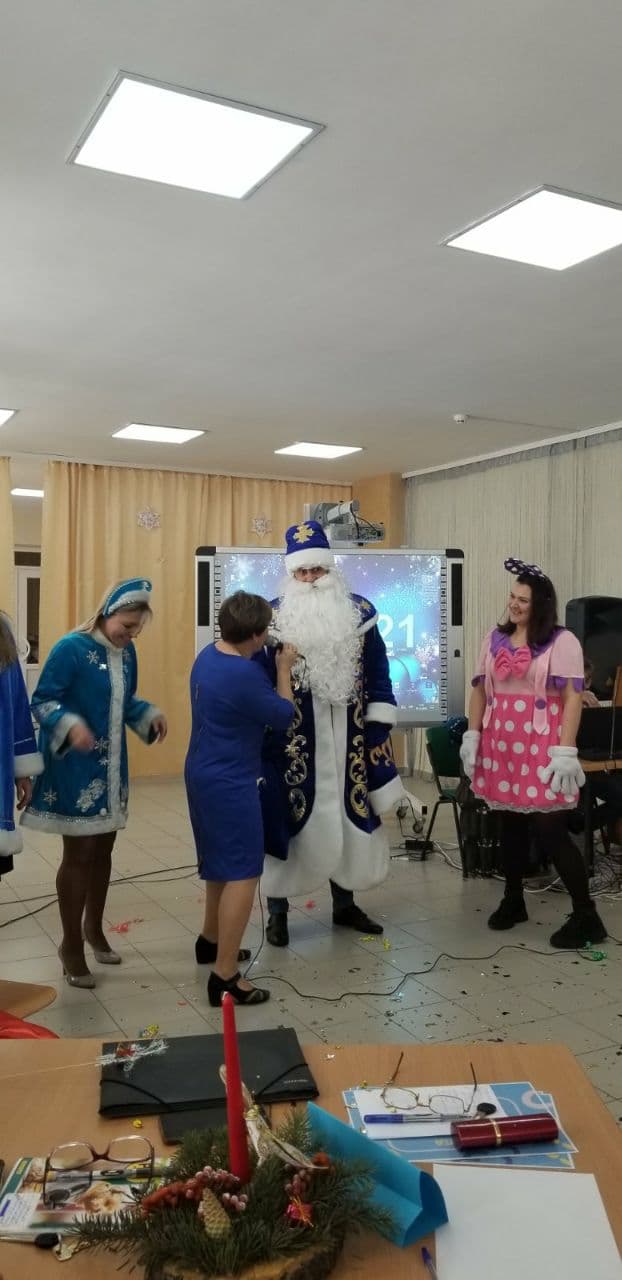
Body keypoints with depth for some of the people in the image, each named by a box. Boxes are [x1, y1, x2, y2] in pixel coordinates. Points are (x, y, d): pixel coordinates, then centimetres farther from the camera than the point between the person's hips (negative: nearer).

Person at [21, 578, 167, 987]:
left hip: (111, 767, 7)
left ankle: (93, 927, 37)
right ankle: (71, 945, 17)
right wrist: (69, 725, -33)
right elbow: (42, 701, -16)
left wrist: (151, 715, -2)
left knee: (103, 848, 16)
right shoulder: (71, 648, -17)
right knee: (78, 854, 1)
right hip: (75, 768, -7)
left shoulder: (126, 652, 4)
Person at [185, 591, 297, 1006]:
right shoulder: (244, 675, -26)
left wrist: (271, 665, 8)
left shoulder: (209, 655, 3)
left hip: (205, 775, 10)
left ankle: (212, 941, 40)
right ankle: (225, 977, -2)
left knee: (222, 863, 24)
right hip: (229, 784, -10)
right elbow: (284, 716, -13)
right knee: (242, 874, -5)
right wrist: (284, 668, -2)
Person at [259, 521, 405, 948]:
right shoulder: (273, 617, -4)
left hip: (346, 740, 3)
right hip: (293, 740, -2)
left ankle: (345, 904, 29)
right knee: (287, 818, 3)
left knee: (348, 817, 12)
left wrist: (379, 726, 2)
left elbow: (377, 671, 6)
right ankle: (278, 910, 18)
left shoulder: (360, 612, 2)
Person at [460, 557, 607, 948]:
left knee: (551, 831, -6)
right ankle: (513, 901, 28)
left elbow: (572, 698, -11)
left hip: (541, 750, -5)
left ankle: (586, 916, 6)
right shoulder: (496, 638, 11)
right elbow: (480, 689, 15)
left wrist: (565, 752, -17)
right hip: (501, 747, 5)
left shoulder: (562, 641, -6)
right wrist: (472, 734, 8)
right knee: (511, 825, 13)